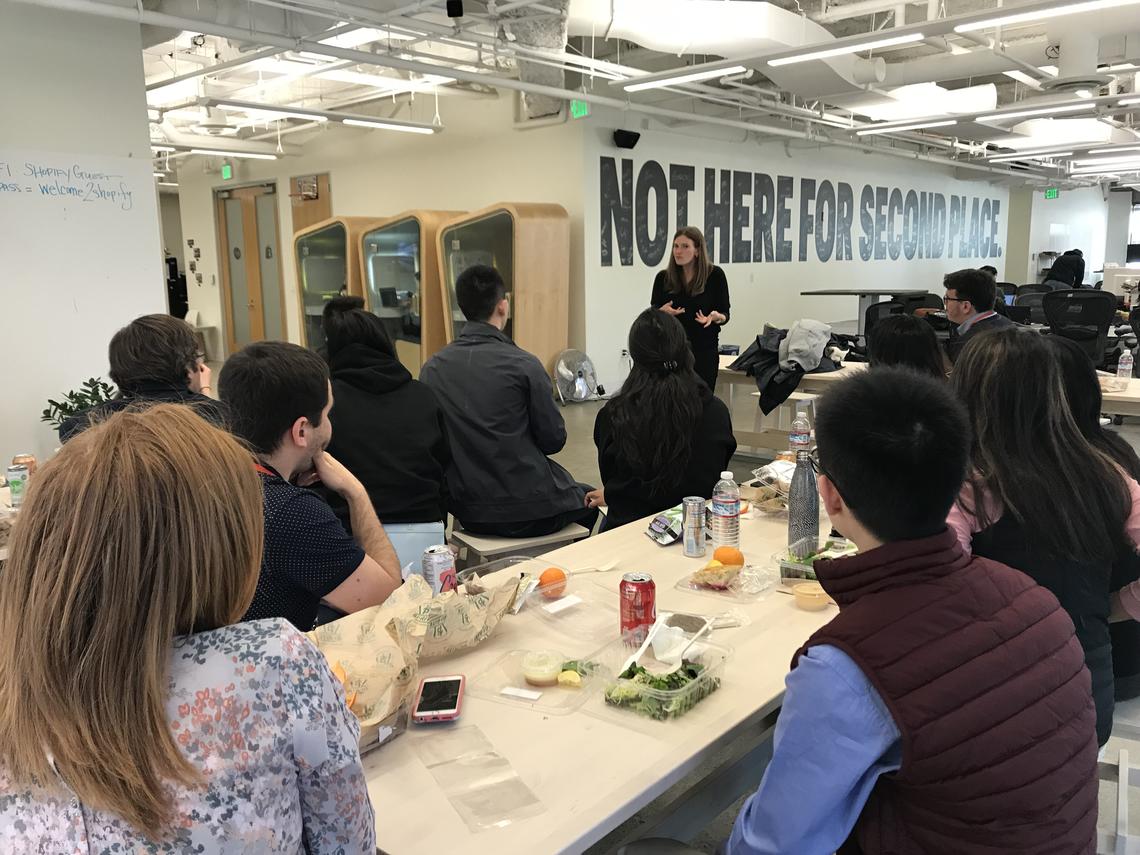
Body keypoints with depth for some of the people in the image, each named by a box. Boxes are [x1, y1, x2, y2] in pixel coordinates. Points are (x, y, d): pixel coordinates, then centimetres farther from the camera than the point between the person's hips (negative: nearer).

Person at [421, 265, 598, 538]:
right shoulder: (524, 364, -16)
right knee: (590, 498, 28)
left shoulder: (431, 369, -2)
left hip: (466, 511, 5)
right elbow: (554, 440, -9)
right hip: (529, 510, -5)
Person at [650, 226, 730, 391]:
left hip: (704, 350, -1)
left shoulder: (715, 275, -3)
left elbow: (725, 314, 2)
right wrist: (662, 312, -15)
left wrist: (715, 316, -20)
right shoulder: (663, 277, 2)